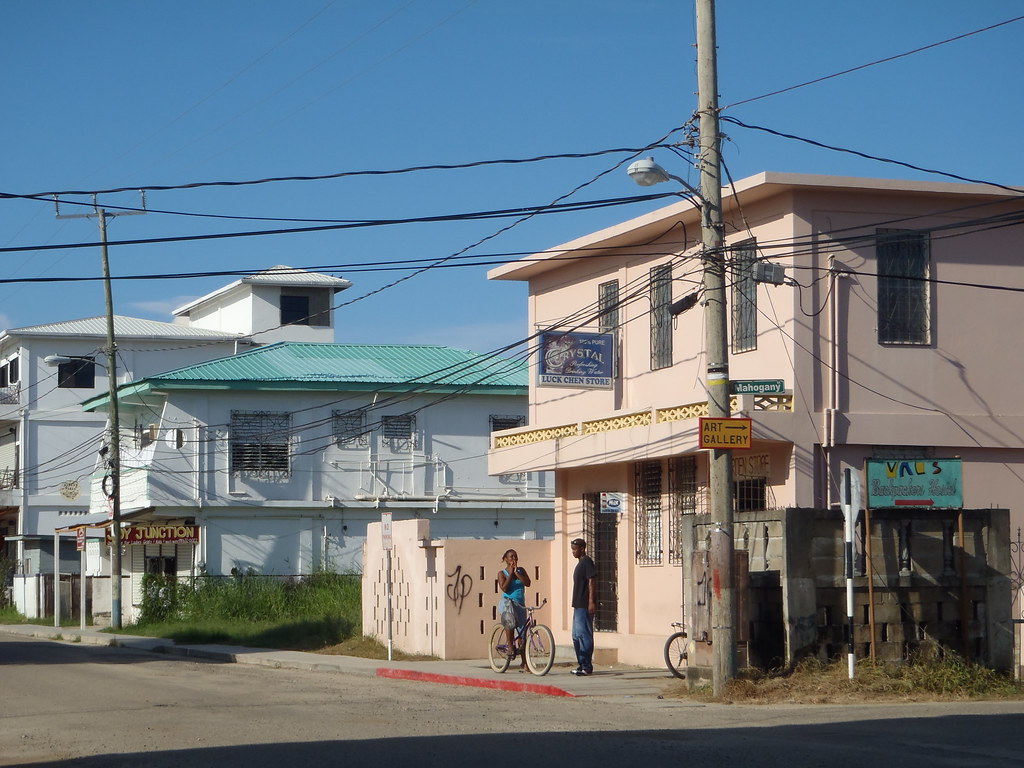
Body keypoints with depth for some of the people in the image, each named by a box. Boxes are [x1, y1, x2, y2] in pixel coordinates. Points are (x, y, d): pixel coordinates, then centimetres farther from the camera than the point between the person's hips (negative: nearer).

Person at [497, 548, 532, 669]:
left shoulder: (521, 571, 11)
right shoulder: (502, 573, 2)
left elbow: (527, 583, -5)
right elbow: (504, 588, -12)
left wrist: (516, 572, -9)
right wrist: (510, 574, -11)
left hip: (520, 605, 4)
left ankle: (524, 663, 11)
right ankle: (510, 646, -27)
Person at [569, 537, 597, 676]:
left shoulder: (587, 562, -11)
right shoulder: (580, 563, 20)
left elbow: (592, 582, -18)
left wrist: (591, 602, -23)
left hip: (585, 606, -11)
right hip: (579, 606, 11)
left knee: (583, 635, -11)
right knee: (577, 636, 13)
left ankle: (587, 666, -10)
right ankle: (582, 666, 18)